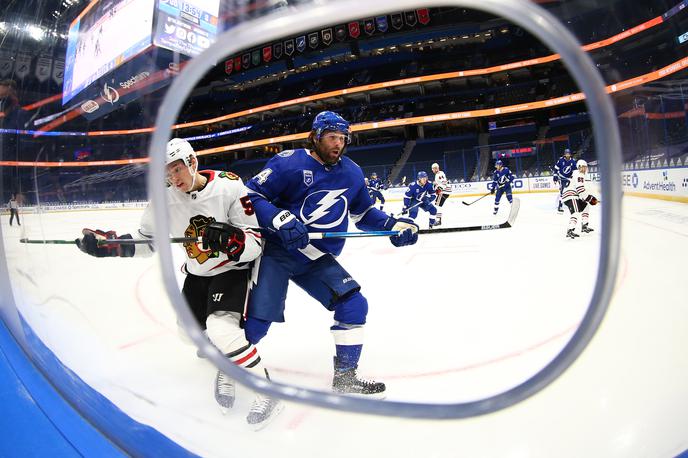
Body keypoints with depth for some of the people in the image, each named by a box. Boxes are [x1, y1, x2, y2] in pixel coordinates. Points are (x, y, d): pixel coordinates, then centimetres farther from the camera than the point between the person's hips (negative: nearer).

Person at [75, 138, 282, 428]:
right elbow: (145, 241, 5)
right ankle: (226, 362, 40)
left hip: (233, 269, -6)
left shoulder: (229, 187, -23)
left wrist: (230, 238, -43)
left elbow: (255, 244, -23)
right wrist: (105, 243, -8)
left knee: (220, 328, -25)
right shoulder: (166, 200, -9)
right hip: (197, 273, 7)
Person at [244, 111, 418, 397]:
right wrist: (281, 220, -29)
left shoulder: (352, 173, 4)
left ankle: (345, 377, 12)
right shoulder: (289, 162, -13)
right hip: (276, 252, -5)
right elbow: (251, 195, -13)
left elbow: (363, 212, 15)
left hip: (317, 259, 5)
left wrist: (394, 225, -1)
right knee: (257, 320, -13)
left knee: (354, 305, -5)